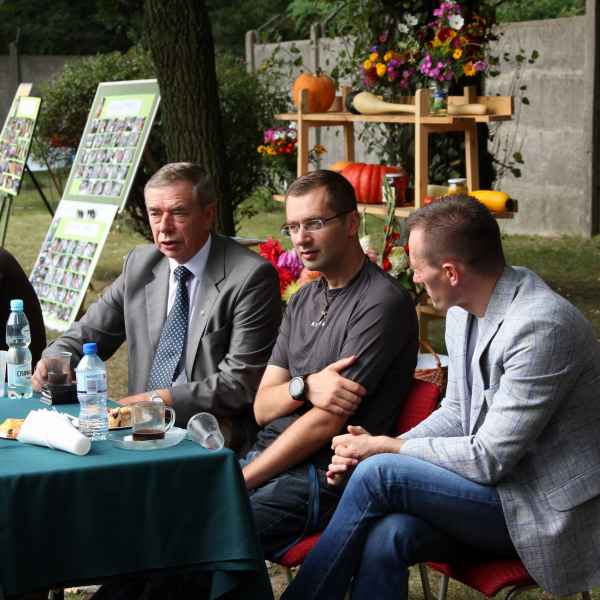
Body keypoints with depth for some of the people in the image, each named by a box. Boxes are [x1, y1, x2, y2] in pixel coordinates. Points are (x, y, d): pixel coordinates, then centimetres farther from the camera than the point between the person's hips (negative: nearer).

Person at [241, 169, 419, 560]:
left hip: (326, 476, -8)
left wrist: (239, 481, -12)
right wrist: (305, 387, -10)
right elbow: (262, 407, 13)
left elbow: (326, 423, -15)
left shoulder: (382, 304, -11)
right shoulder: (303, 301, 18)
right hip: (270, 455, 8)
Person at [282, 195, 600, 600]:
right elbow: (457, 413, 14)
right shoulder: (463, 310, 5)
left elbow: (490, 458, -22)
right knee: (387, 536, -22)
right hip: (496, 478, 7)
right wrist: (372, 449, -3)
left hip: (545, 509, -7)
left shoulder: (542, 327, -24)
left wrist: (386, 448, -12)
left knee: (379, 473, -20)